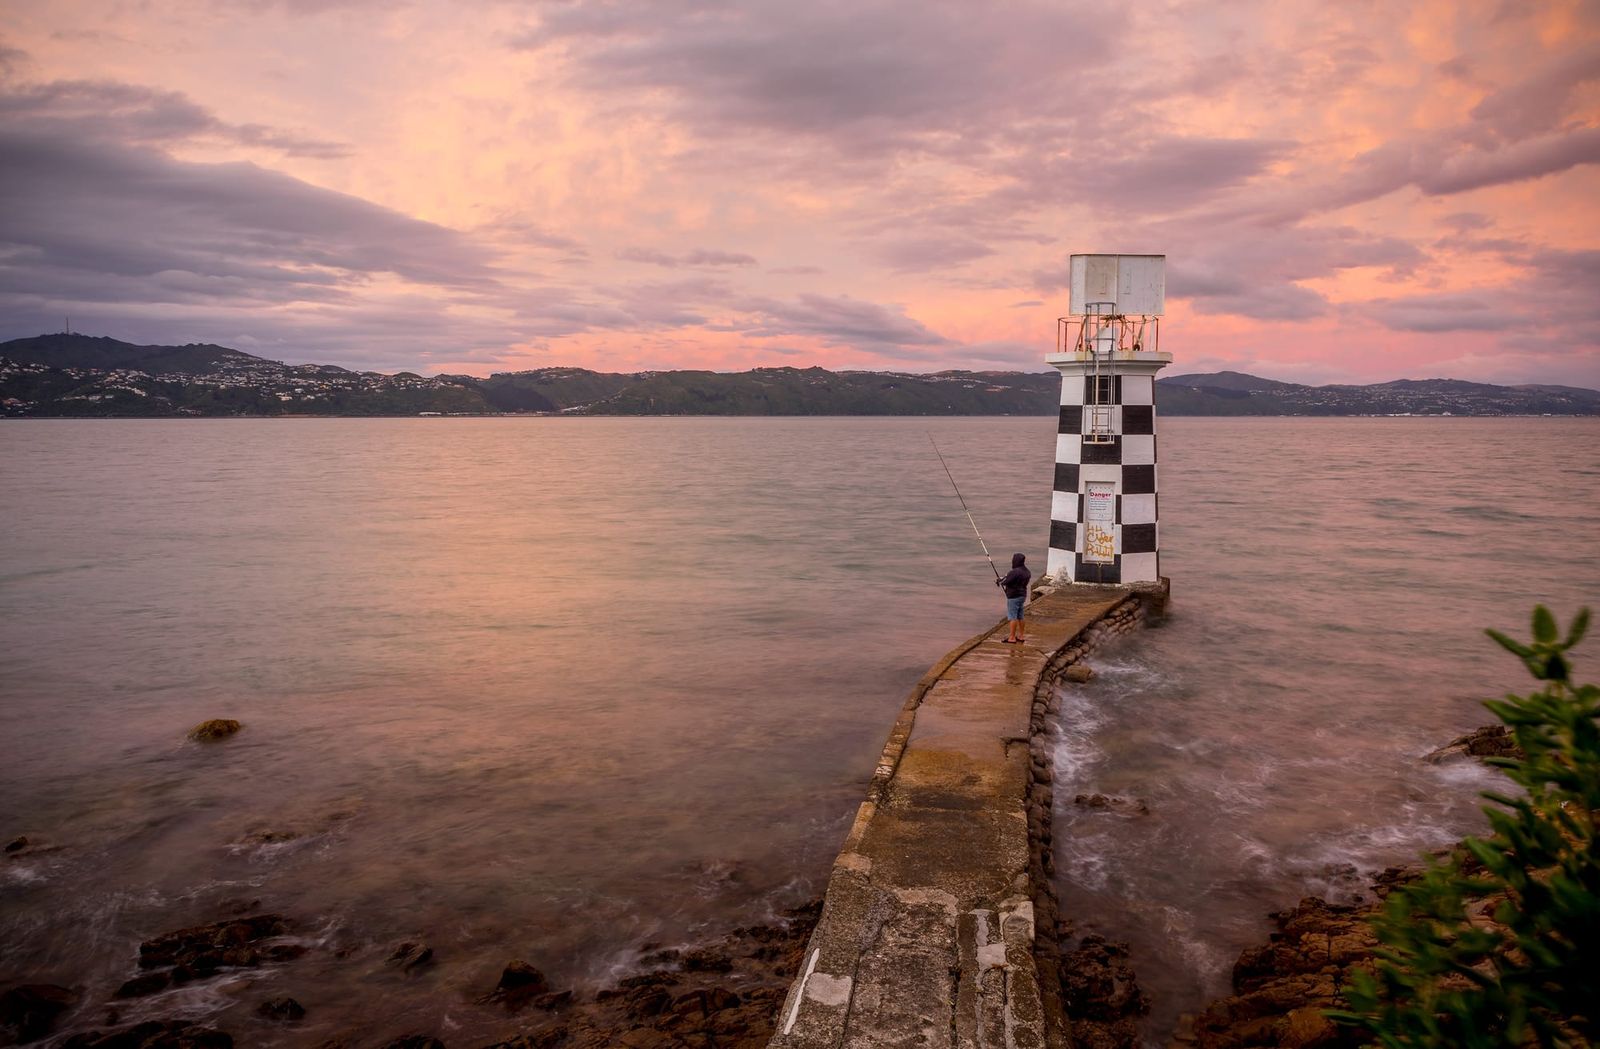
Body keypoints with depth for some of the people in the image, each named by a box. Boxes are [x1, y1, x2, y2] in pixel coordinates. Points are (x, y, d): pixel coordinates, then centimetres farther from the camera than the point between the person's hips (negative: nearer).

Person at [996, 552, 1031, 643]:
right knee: (1020, 617, 16)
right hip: (1022, 596, 9)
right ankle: (1021, 636, 22)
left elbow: (1004, 582, -19)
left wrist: (999, 581, 1)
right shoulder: (1027, 572, 7)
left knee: (1013, 617, -3)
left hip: (1014, 597, -9)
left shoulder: (1014, 572, -22)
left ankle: (1012, 638, -1)